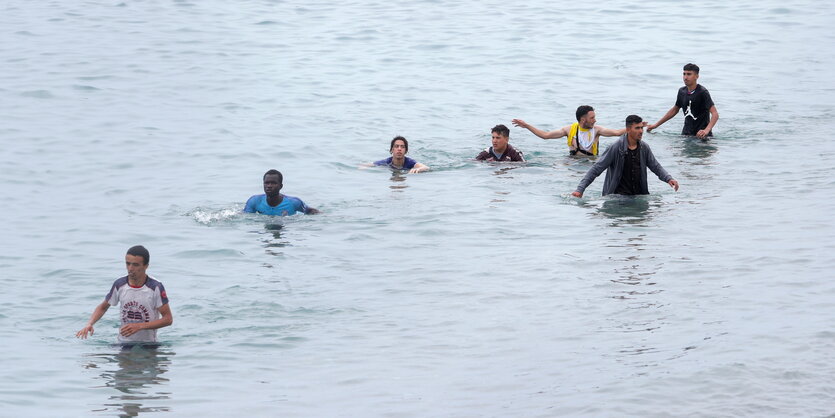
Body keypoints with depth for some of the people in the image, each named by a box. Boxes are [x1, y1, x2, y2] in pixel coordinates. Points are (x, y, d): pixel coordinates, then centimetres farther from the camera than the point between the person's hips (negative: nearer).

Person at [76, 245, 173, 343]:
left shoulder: (155, 287, -11)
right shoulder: (119, 285, 0)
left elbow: (168, 319, -8)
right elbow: (102, 307, 15)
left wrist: (139, 326, -18)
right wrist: (89, 324, -4)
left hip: (148, 343, -2)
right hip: (123, 343, 2)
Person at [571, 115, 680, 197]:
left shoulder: (644, 148, 6)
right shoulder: (616, 147, -11)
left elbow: (656, 167, 18)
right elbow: (596, 169, -9)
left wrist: (669, 178, -2)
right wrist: (580, 189, -15)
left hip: (640, 194, 6)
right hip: (619, 194, -6)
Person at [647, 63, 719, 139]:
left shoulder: (702, 92, -13)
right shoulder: (682, 91, 7)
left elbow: (715, 114, -20)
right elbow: (674, 110, 23)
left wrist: (707, 130, -37)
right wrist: (656, 125, 22)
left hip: (701, 135, -5)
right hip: (686, 134, 5)